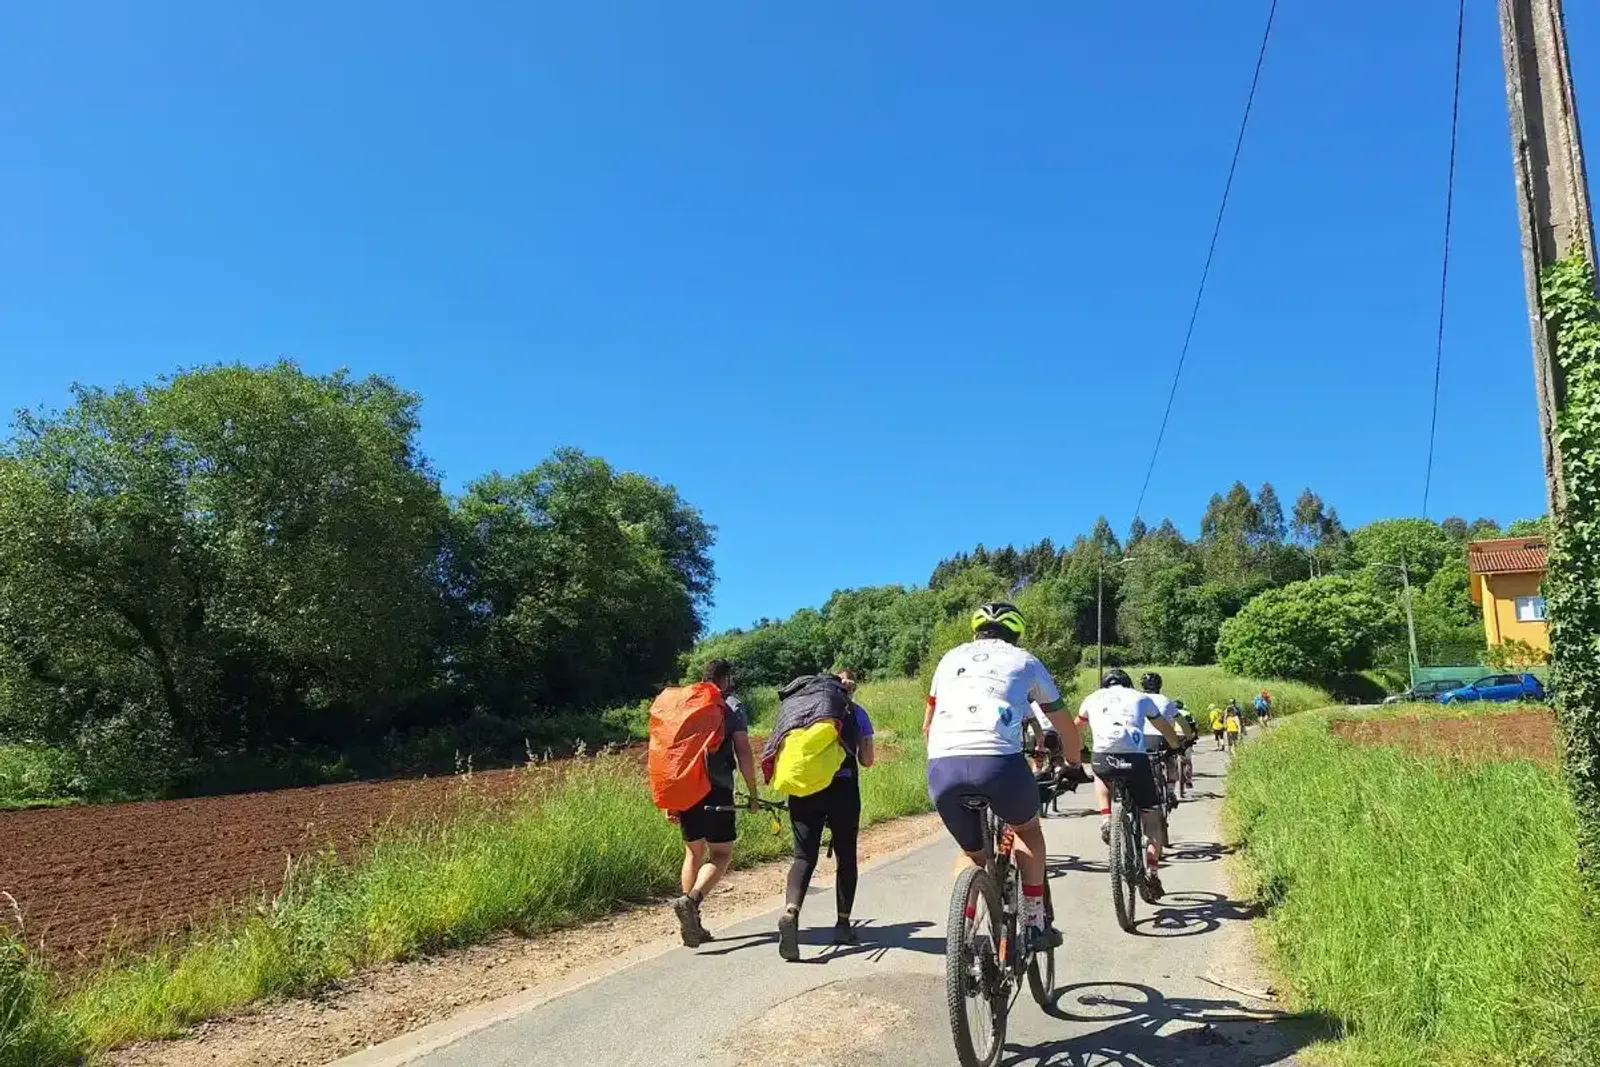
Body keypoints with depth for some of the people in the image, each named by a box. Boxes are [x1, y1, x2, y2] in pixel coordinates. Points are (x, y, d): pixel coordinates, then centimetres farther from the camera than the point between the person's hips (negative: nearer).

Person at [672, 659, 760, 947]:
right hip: (716, 789, -5)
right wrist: (753, 793, 1)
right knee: (721, 855, 2)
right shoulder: (733, 706, 3)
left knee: (693, 852, 16)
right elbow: (743, 752, -6)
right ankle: (691, 901, -22)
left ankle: (692, 923, 16)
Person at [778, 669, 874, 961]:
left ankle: (791, 912, -23)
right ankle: (843, 923, 17)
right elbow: (867, 760, 10)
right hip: (843, 788, -1)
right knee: (846, 856, 14)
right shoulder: (857, 712, 12)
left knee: (804, 855, 1)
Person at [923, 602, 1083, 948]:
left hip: (942, 767, 2)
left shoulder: (953, 657, 28)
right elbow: (1067, 728, 31)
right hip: (999, 763, -2)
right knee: (1028, 830, 30)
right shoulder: (1025, 661, 23)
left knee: (973, 854, 27)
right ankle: (1035, 924, 28)